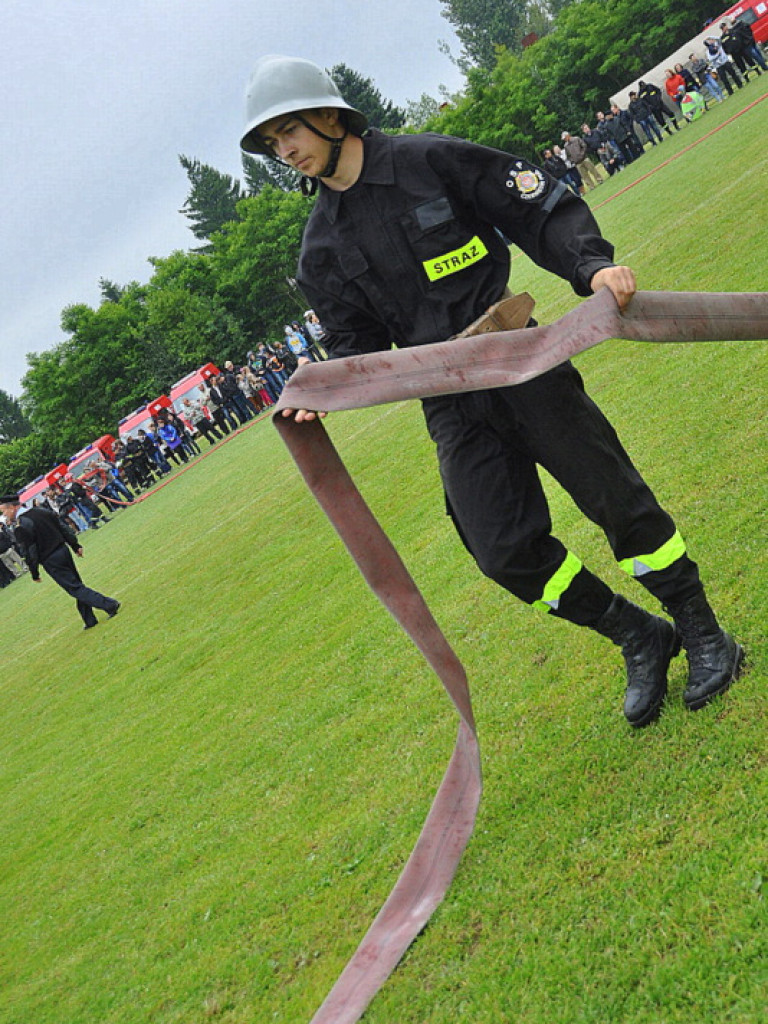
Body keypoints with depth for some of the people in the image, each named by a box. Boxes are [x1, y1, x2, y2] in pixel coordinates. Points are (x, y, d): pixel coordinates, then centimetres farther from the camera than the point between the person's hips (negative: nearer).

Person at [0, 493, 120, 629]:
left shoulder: (20, 527, -17)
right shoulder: (42, 512, 6)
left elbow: (29, 554, -17)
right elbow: (64, 529, 11)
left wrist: (34, 574, -6)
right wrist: (76, 546, 19)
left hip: (51, 562, -8)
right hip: (63, 551, 8)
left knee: (75, 588, 0)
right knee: (77, 584, 16)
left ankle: (110, 605, -5)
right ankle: (89, 620, 23)